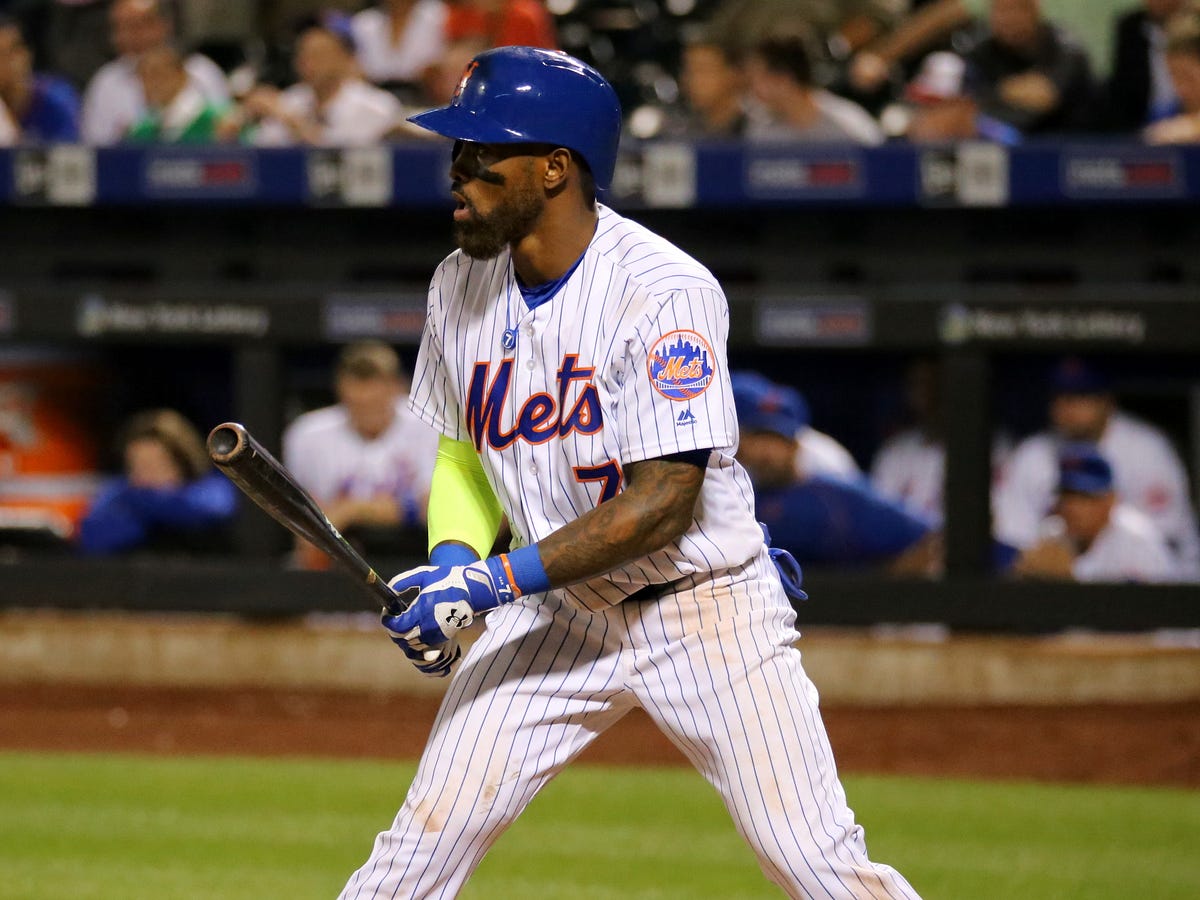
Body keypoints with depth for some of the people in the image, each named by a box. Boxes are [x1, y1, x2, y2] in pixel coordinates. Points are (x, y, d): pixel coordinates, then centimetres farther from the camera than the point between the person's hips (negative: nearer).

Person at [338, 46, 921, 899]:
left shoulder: (665, 293, -22)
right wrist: (452, 563, -8)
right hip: (557, 617, 5)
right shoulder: (462, 285, -1)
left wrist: (501, 579, -28)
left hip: (709, 612, -5)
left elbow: (664, 501, -25)